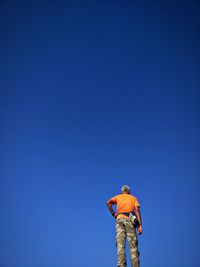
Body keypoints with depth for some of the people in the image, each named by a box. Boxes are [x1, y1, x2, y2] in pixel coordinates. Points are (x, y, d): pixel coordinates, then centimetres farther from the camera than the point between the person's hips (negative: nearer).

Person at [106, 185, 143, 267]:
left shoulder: (118, 197, 23)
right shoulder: (133, 198, 22)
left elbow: (108, 202, 4)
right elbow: (137, 210, 5)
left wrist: (114, 214, 10)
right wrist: (140, 225, -3)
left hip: (120, 219, 0)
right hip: (130, 220, 0)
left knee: (120, 245, -7)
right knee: (133, 246, -5)